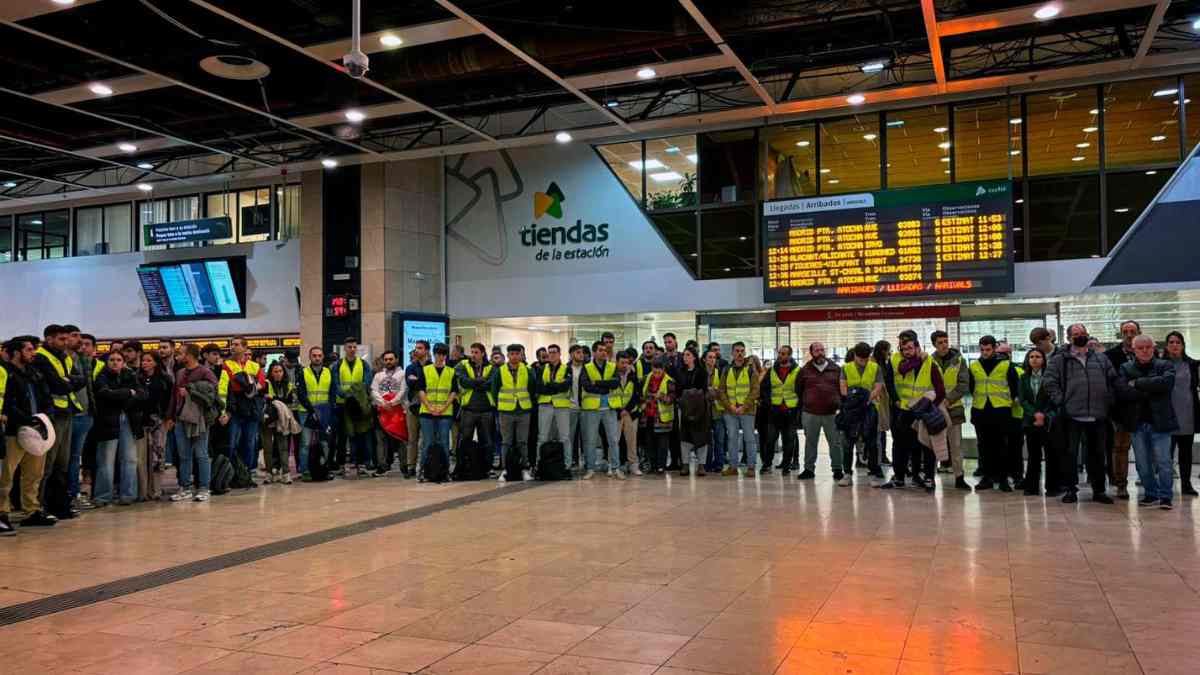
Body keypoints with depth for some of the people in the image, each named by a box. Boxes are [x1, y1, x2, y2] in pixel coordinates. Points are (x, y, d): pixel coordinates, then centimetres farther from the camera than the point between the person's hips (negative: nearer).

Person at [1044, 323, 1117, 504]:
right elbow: (1049, 382, -3)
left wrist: (1109, 400, 7)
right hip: (1072, 415, -3)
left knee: (1098, 454, 10)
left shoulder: (1101, 358, 13)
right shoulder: (1060, 359, 1)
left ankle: (1098, 490, 21)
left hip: (1098, 416, 3)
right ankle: (1070, 489, 11)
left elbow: (1113, 379, 16)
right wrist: (1060, 401, -10)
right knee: (1069, 453, 1)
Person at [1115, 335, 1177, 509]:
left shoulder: (1165, 366, 4)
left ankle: (1165, 497, 6)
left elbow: (1165, 382, -18)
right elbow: (1122, 391, -10)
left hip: (1159, 422, -2)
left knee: (1163, 462, -3)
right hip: (1137, 423, 2)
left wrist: (1137, 383, -12)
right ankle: (1152, 494, 20)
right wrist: (1150, 390, -11)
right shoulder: (1125, 368, 6)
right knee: (1142, 463, 8)